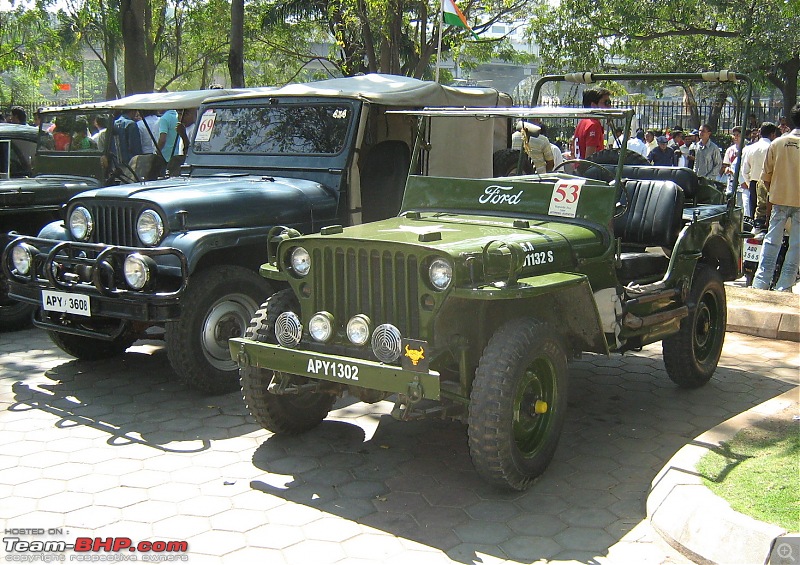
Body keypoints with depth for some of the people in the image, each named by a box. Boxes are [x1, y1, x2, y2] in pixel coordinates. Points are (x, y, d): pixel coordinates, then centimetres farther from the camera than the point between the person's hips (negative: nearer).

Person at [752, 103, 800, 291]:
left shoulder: (777, 143, -1)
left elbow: (766, 175, 4)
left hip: (779, 199, 2)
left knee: (771, 241, 9)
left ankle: (761, 282, 7)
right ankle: (784, 286, 5)